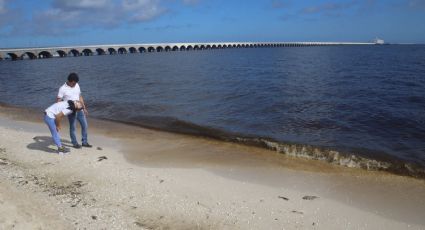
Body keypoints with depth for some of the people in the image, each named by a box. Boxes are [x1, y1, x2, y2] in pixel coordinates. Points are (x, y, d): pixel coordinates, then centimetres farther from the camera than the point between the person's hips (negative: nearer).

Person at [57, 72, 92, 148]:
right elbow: (58, 101, -13)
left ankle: (84, 142, 19)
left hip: (79, 110, 6)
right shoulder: (63, 89, -11)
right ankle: (75, 143, 19)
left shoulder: (77, 85, 5)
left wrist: (84, 108, 13)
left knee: (85, 125, 6)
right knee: (72, 127, 4)